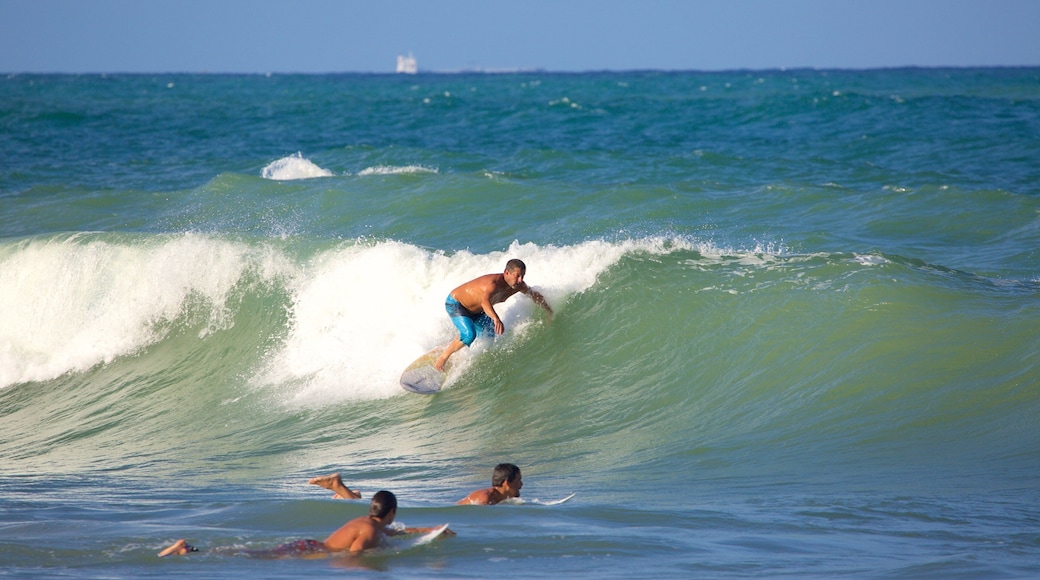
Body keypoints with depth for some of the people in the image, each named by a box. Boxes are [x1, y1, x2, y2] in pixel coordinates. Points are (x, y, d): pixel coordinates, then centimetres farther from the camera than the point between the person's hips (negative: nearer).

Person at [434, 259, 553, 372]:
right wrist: (496, 319, -75)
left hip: (475, 310, 9)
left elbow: (535, 296, 7)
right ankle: (443, 357, -8)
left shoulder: (519, 285, -13)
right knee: (469, 335, -28)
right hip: (455, 304, -9)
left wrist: (549, 312, 12)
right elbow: (485, 301, -59)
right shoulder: (494, 283, -39)